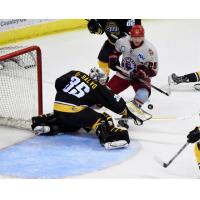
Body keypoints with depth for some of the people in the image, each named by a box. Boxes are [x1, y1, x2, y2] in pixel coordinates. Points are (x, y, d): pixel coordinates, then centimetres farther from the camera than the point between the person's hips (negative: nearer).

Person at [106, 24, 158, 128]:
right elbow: (116, 51, 13)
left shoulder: (150, 50, -24)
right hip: (123, 73, 3)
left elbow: (153, 70, -18)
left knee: (143, 94, -32)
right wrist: (113, 59, -2)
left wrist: (141, 73, -32)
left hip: (140, 77, -3)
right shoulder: (123, 42, -13)